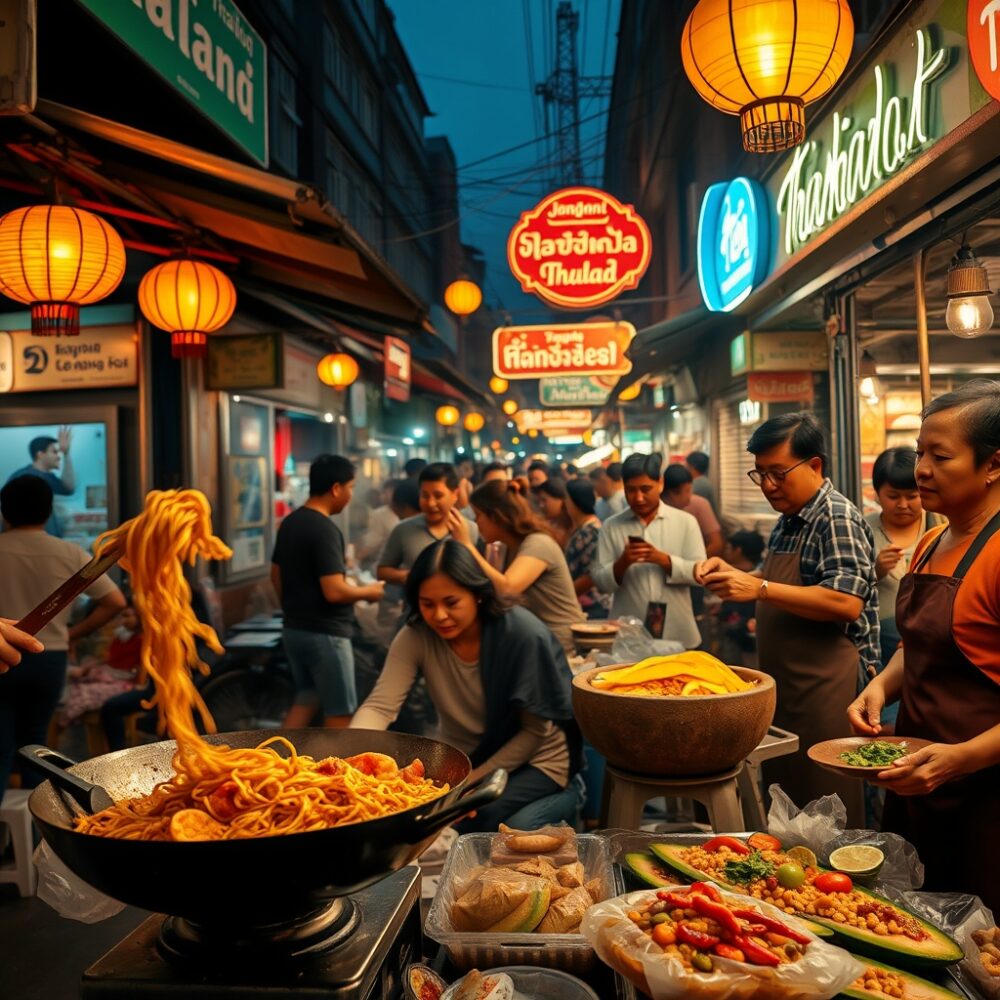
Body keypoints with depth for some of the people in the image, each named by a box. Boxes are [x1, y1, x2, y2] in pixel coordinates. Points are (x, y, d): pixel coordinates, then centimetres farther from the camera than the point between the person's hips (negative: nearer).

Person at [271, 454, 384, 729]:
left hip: (294, 629, 9)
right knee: (339, 713, 5)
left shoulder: (289, 522, 7)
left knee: (305, 700, 22)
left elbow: (276, 575, 16)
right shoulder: (325, 529, -21)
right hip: (324, 634, -9)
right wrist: (368, 591, -9)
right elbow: (334, 591, -26)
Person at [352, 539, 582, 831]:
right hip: (463, 757, 5)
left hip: (534, 758, -5)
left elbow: (534, 731, -17)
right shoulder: (415, 638, -16)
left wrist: (475, 781, -22)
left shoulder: (523, 633, -25)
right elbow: (378, 707, -23)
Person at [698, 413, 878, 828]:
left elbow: (847, 602, -25)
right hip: (785, 684, 9)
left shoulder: (837, 517, -14)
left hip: (826, 686, -9)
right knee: (784, 807, 17)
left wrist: (759, 588, -27)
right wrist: (732, 575, 6)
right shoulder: (788, 521, 14)